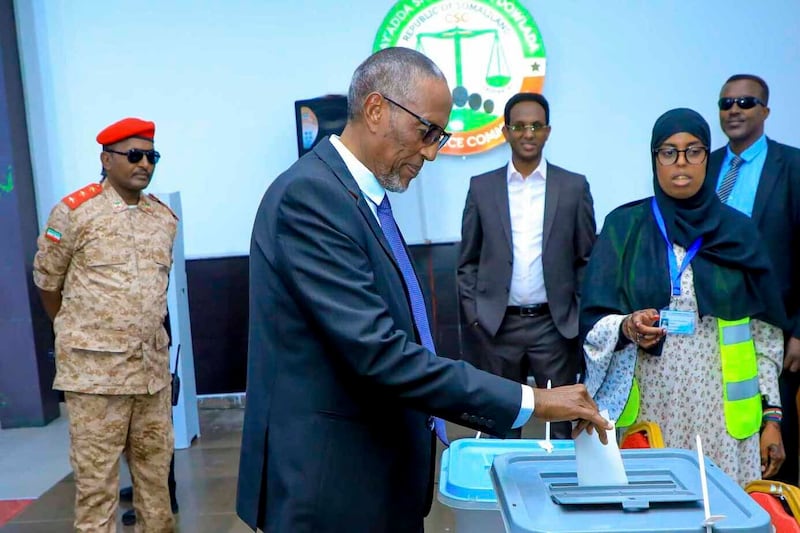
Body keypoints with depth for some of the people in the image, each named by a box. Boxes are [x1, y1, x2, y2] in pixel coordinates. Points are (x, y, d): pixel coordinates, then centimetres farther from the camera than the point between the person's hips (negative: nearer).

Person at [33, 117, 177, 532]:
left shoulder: (165, 217, 8)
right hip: (95, 366, -5)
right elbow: (47, 279, 3)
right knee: (96, 473, 3)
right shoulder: (75, 210, -7)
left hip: (153, 363, 5)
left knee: (155, 463, 14)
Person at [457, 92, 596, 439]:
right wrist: (473, 316, -1)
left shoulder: (574, 187, 2)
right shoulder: (482, 187, 4)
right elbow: (468, 261, 7)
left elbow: (587, 260, 5)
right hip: (496, 326, 1)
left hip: (555, 325, 0)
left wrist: (581, 318, -1)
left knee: (562, 426, 7)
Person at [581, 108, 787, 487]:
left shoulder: (738, 230, 5)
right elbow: (593, 320, -2)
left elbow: (764, 334, 6)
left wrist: (771, 414, 2)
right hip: (647, 406, -1)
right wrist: (627, 327, -22)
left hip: (723, 411, 1)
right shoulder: (624, 227, 1)